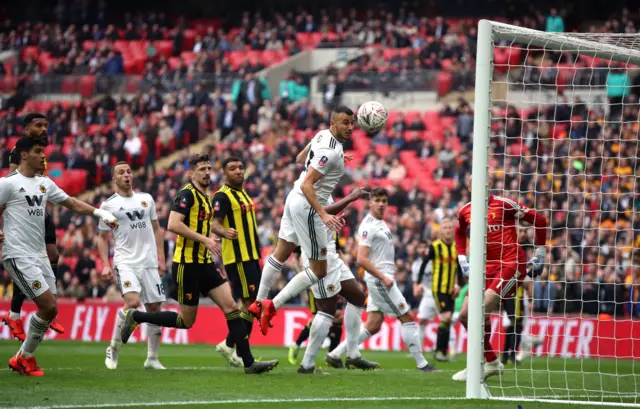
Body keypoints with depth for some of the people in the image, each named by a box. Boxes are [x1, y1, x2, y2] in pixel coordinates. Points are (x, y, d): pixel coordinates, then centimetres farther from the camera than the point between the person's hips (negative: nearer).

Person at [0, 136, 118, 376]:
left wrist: (100, 213, 6)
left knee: (50, 309, 4)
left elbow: (72, 203, 16)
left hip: (40, 255, 8)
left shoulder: (44, 183, 14)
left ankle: (23, 358, 16)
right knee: (49, 306, -14)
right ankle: (25, 357, 2)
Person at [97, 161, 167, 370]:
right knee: (132, 302, -24)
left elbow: (156, 229, 18)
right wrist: (105, 264, -3)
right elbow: (102, 237, 8)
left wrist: (161, 258, 10)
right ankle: (114, 348, -5)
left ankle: (152, 358, 13)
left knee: (154, 307, 2)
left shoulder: (146, 199, 12)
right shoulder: (109, 205, 3)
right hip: (125, 262, -4)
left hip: (149, 262, 4)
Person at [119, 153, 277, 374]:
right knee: (186, 321, -1)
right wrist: (204, 239, -23)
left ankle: (249, 362, -7)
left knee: (231, 306, -5)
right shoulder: (187, 194, -11)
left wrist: (209, 241, 14)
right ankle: (135, 317, 16)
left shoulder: (206, 198, 17)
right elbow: (173, 224, -23)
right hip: (187, 263, -8)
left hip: (205, 263, 8)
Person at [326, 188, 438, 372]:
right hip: (379, 279, -10)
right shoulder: (368, 226, -15)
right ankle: (421, 363, 2)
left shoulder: (381, 224, 15)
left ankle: (335, 354, 9)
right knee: (407, 318, -4)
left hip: (383, 279, 10)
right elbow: (362, 259, -21)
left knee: (373, 326, 8)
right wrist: (383, 278, -20)